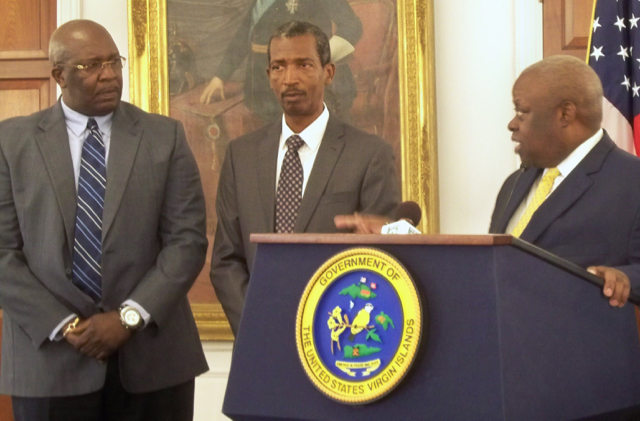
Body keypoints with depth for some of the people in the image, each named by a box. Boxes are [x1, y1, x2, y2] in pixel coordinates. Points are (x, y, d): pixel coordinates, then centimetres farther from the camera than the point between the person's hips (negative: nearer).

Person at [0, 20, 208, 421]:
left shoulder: (165, 136, 6)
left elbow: (187, 240, 0)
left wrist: (130, 317, -11)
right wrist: (64, 326, -10)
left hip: (153, 360, 1)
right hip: (50, 360, -1)